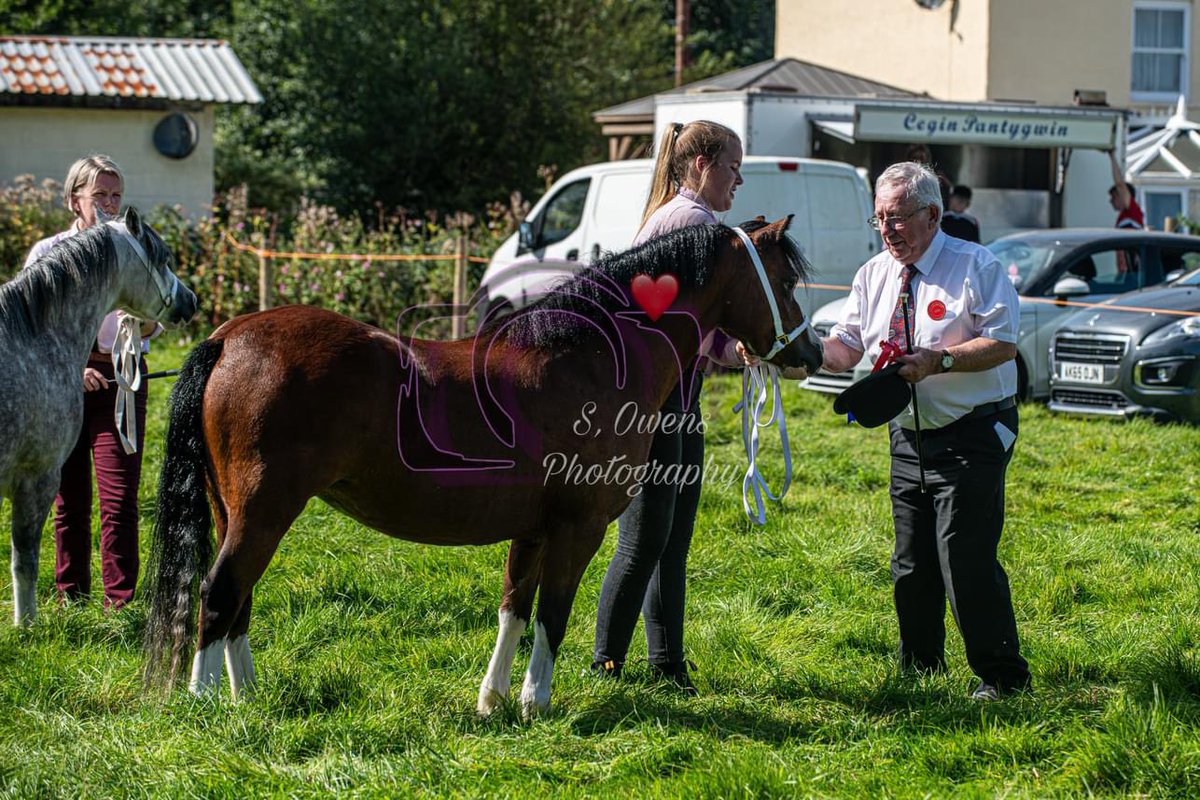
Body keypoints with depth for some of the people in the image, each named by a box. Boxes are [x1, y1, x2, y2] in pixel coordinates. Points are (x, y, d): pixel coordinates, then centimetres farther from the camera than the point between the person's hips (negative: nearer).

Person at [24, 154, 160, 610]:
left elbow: (149, 330, 2)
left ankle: (120, 601, -5)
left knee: (120, 499, -9)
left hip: (121, 381, 0)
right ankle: (71, 594, 19)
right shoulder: (47, 254, 3)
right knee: (70, 499, 7)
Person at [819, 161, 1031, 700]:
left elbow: (1003, 343, -16)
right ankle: (919, 670, 25)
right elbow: (846, 349, 7)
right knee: (911, 564, 12)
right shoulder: (873, 276, 9)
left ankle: (1001, 677, -1)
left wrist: (940, 361, -27)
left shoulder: (976, 266, -9)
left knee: (966, 558, -12)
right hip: (910, 438, 7)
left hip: (971, 437, -6)